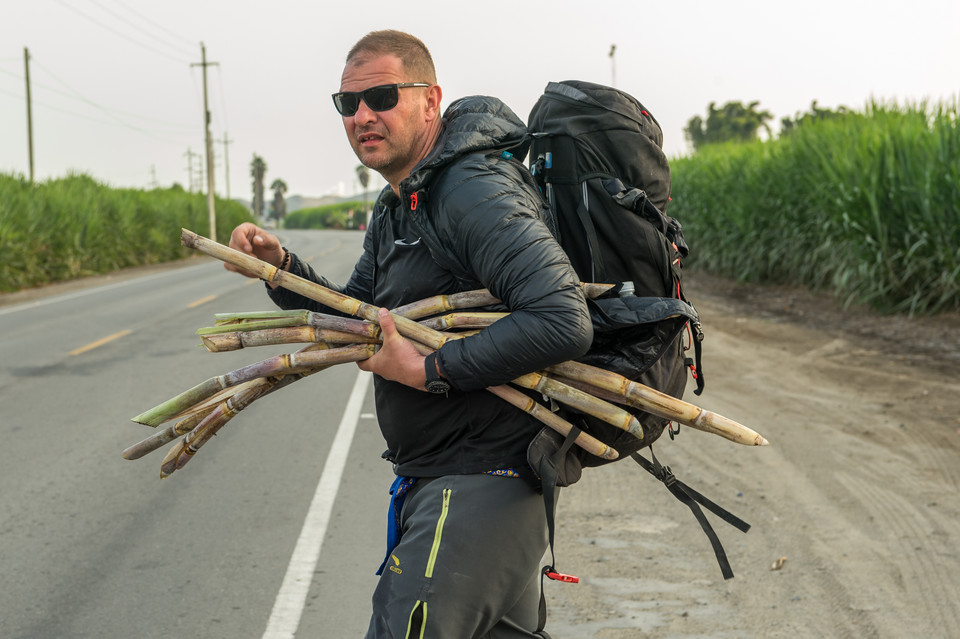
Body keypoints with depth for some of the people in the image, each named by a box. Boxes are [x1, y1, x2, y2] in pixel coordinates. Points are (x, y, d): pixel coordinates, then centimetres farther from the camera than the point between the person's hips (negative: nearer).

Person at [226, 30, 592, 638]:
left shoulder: (477, 193, -20)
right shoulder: (397, 206, 14)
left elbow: (564, 323, -30)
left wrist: (431, 371, -24)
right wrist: (282, 268, 2)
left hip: (478, 483, -10)